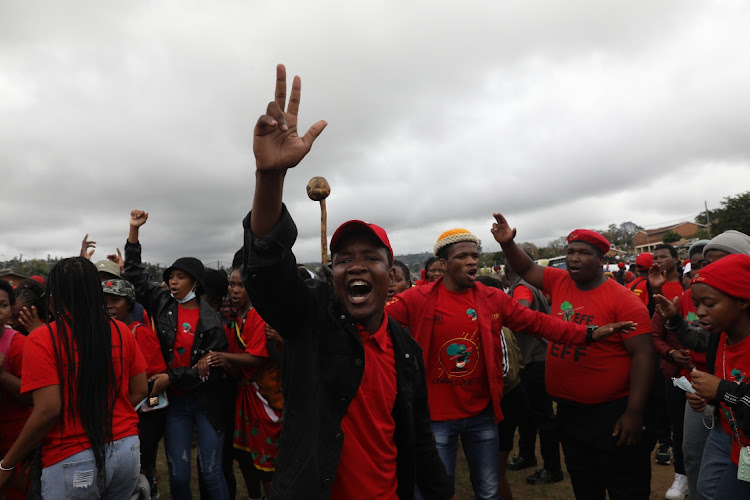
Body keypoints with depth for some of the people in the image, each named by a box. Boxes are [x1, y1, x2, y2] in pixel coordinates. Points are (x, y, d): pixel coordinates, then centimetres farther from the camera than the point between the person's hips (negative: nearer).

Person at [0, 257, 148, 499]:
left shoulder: (42, 339, -12)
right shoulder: (121, 331, -1)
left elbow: (48, 410, -16)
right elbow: (139, 391, 3)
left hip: (72, 461, -4)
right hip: (127, 449, 4)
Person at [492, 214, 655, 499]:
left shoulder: (623, 300, -15)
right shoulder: (559, 282, 2)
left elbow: (643, 354, -16)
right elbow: (526, 269, 12)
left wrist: (634, 414, -20)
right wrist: (507, 244, -9)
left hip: (612, 413, -5)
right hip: (569, 411, 6)